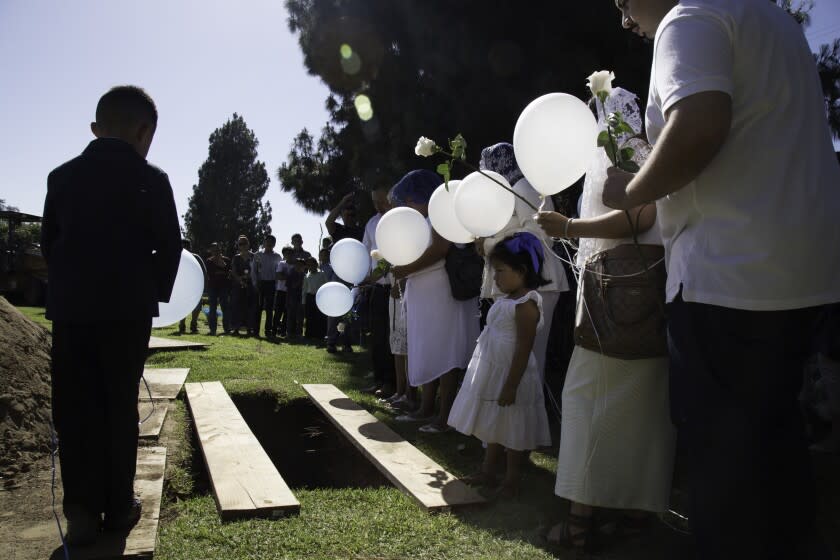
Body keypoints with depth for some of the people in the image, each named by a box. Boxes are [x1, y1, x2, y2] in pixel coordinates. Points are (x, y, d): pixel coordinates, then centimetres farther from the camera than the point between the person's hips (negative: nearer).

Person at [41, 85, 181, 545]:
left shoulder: (62, 176, 9)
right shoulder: (150, 179, -3)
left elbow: (48, 241, 10)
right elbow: (169, 246, -6)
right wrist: (156, 294, 7)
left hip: (70, 308, 3)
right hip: (127, 309, -3)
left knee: (74, 410, 8)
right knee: (119, 406, 7)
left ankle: (82, 511, 8)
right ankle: (118, 506, 15)